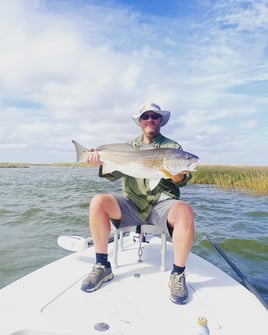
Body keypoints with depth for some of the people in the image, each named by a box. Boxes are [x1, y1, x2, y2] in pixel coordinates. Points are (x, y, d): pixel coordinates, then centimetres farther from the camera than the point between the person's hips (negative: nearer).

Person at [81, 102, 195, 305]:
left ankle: (178, 275, -13)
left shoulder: (173, 147, 9)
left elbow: (180, 182, -1)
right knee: (98, 202, -23)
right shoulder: (130, 147, 15)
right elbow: (114, 174, 4)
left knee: (185, 212, -34)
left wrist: (179, 174, -25)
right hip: (132, 203, 2)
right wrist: (101, 162, -16)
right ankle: (102, 267, -8)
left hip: (162, 203, -2)